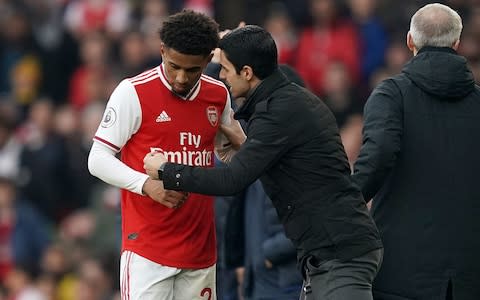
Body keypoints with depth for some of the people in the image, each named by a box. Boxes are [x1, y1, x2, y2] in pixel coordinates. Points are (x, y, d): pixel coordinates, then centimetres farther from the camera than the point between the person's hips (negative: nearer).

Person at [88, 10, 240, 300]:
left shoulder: (219, 94, 8)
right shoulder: (133, 92, -8)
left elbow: (230, 151, 24)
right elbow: (98, 159, -7)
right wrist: (148, 185, -22)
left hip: (201, 250, 5)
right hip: (147, 250, -5)